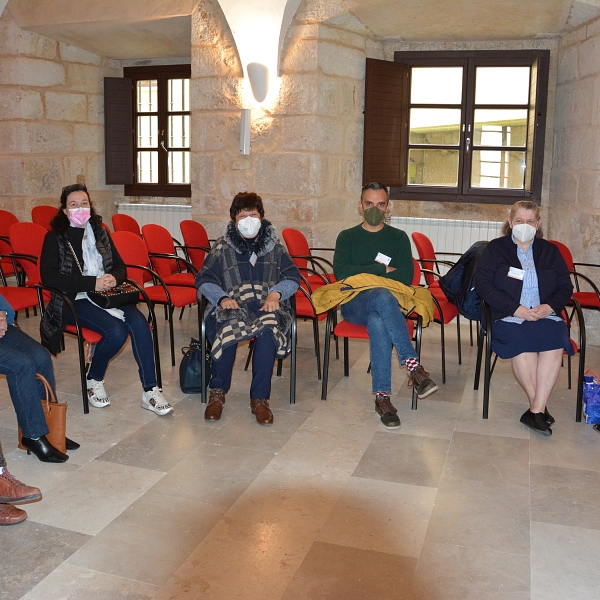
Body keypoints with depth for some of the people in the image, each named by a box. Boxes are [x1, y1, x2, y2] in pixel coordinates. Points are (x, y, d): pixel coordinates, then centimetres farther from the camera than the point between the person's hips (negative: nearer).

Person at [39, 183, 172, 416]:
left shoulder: (100, 232, 16)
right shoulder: (55, 238, 2)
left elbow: (120, 266, 16)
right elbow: (48, 277, -11)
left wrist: (114, 278, -10)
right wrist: (91, 283, -19)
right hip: (75, 300, -4)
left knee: (139, 323, -25)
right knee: (116, 331, -30)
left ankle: (150, 392, -22)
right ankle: (94, 381, -1)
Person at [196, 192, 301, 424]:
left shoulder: (275, 246, 18)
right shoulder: (221, 248, 15)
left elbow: (293, 277, 14)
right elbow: (204, 279, 8)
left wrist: (276, 293, -7)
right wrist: (222, 298, -12)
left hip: (267, 306, 0)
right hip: (232, 305, 0)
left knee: (268, 330, -37)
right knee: (228, 329, -37)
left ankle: (260, 398, -27)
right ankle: (217, 392, -17)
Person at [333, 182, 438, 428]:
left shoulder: (399, 237, 16)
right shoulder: (347, 237, 15)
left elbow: (406, 276, -1)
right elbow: (341, 272, -4)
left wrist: (363, 274, -7)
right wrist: (383, 269, -6)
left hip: (386, 305, 1)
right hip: (353, 304, -1)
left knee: (378, 323, -38)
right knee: (383, 296, -38)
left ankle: (382, 396, -35)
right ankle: (413, 366, -40)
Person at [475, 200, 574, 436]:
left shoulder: (550, 251, 19)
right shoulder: (495, 248, 10)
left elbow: (565, 287, 16)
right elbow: (483, 284, -2)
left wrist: (550, 306, -7)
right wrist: (514, 308, -13)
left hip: (546, 315, 3)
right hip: (508, 316, -2)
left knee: (555, 342, -31)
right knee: (522, 342, -35)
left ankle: (536, 410, -28)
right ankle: (540, 408, -21)